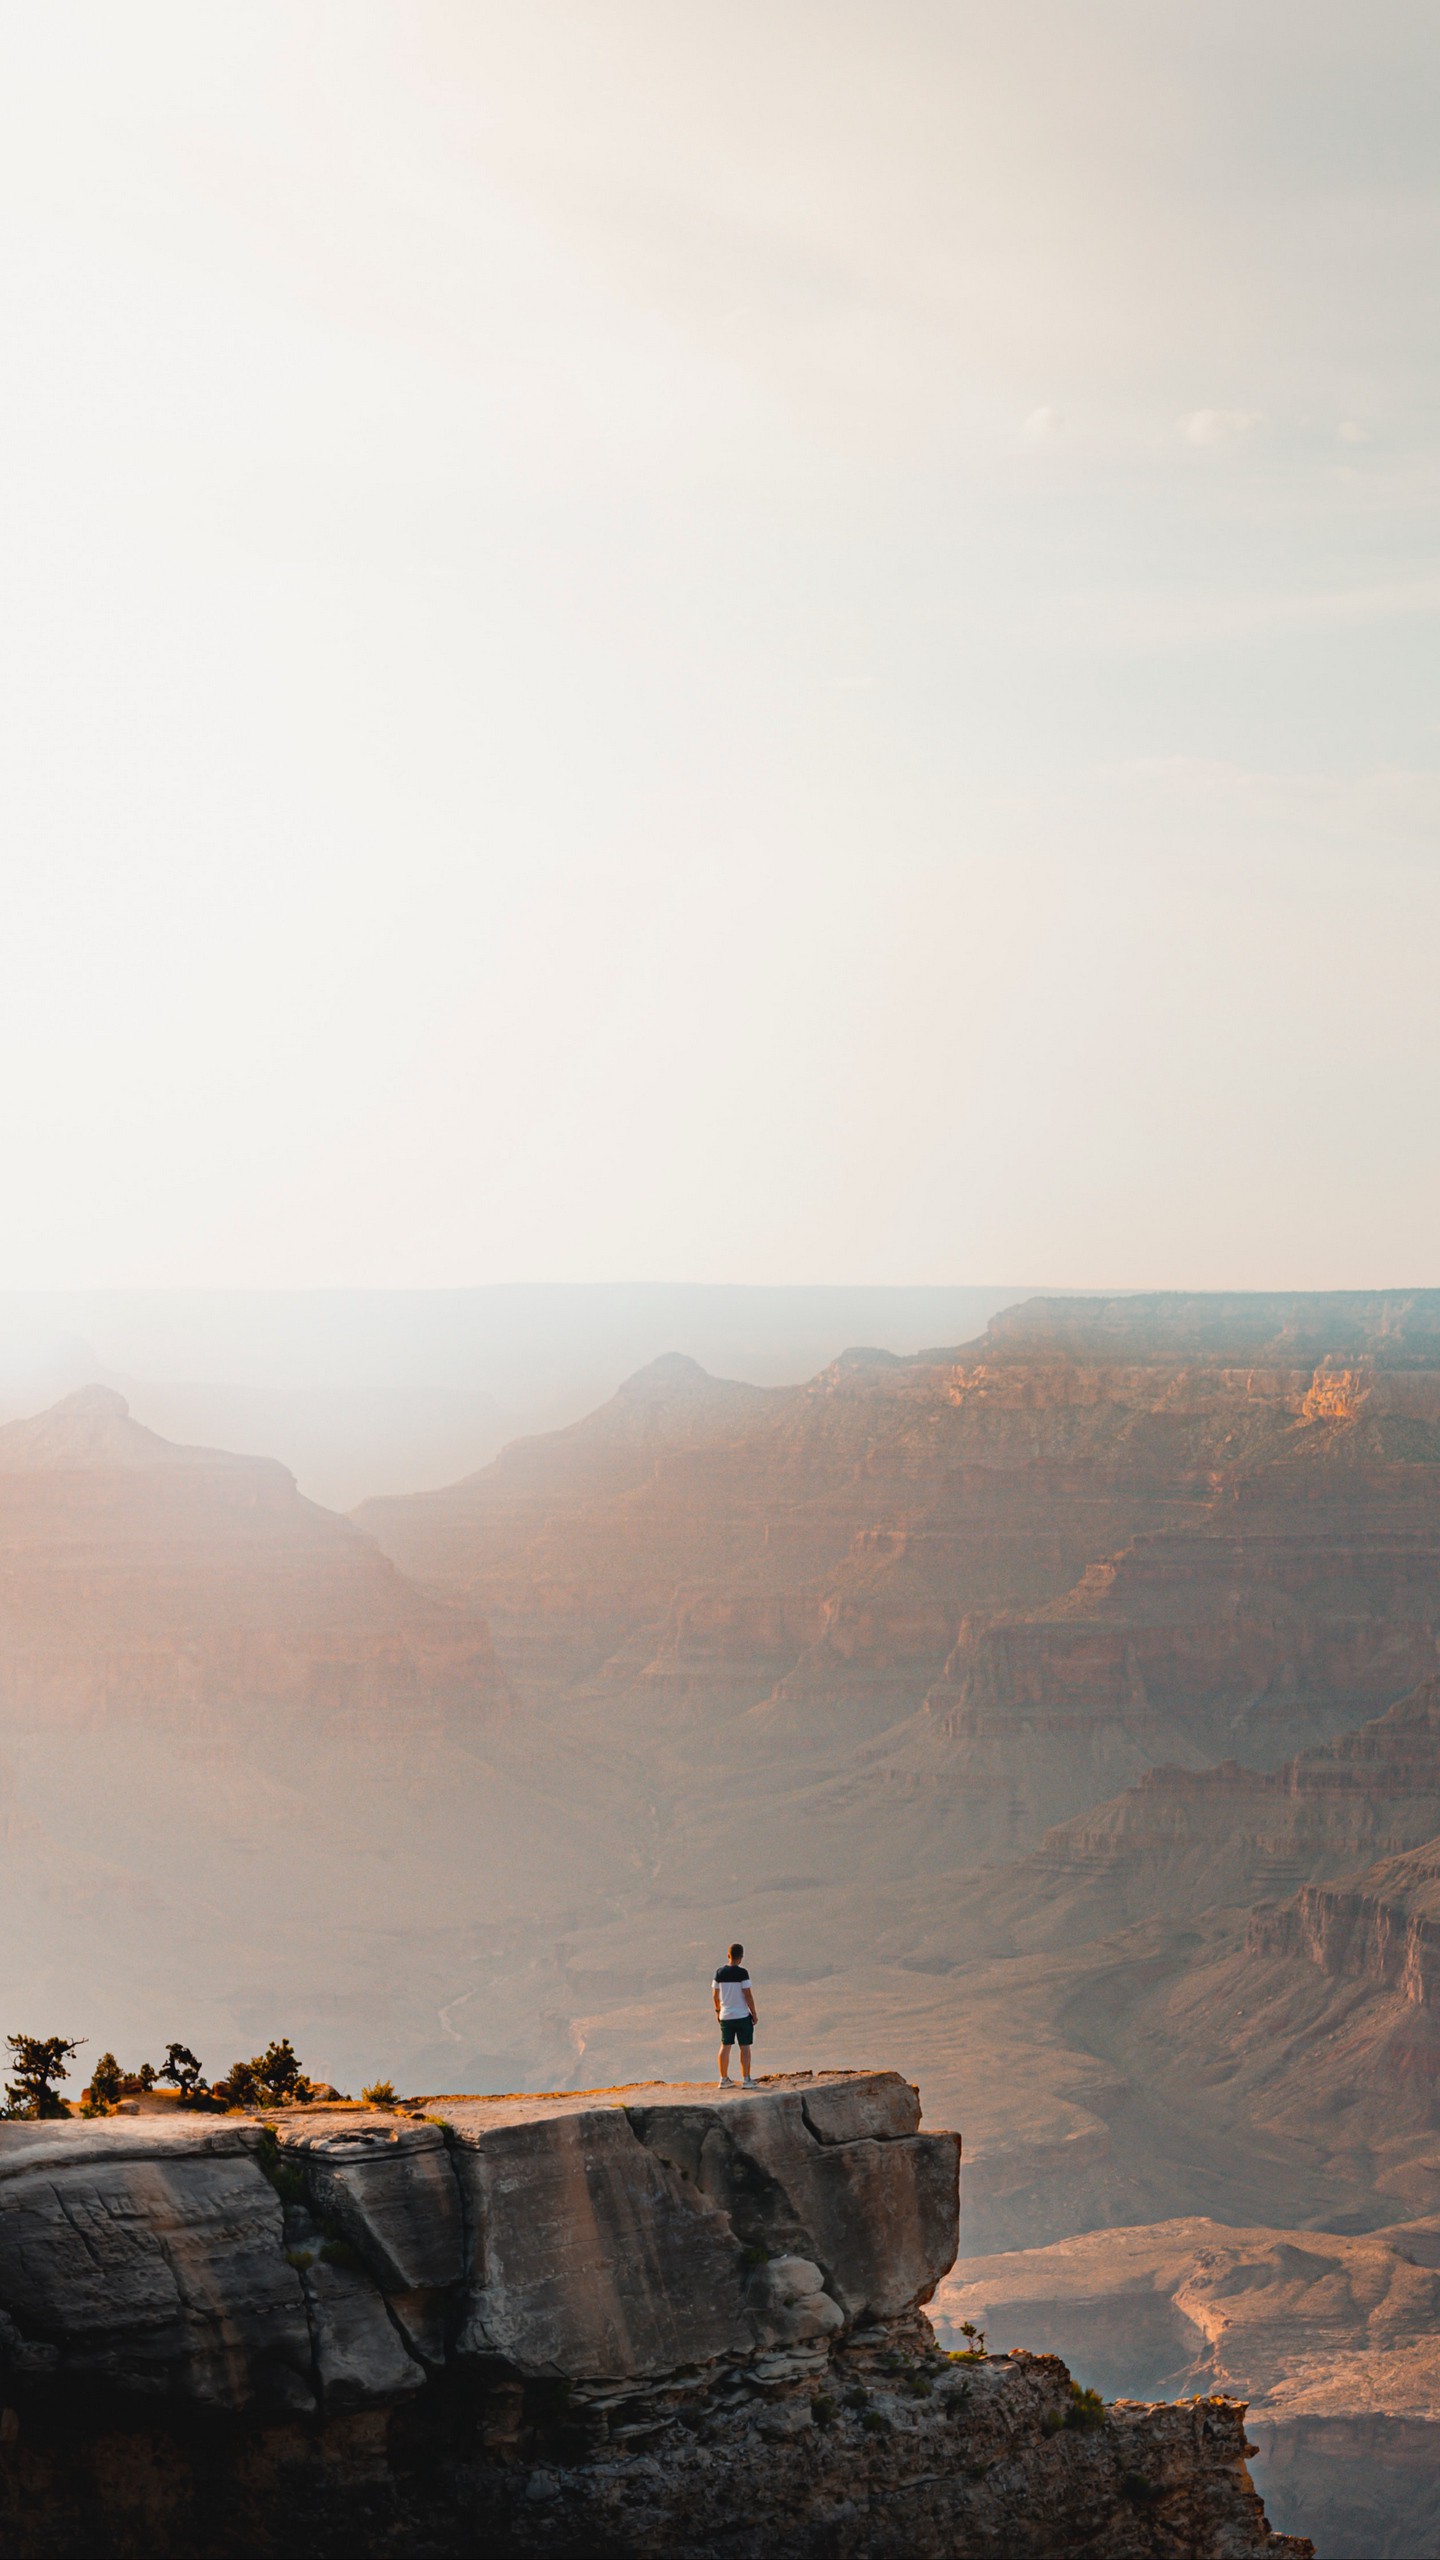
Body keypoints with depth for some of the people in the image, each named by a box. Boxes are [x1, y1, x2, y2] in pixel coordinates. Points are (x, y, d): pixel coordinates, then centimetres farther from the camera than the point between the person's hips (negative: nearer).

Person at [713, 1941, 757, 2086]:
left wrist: (718, 2010, 23)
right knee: (745, 2047, 2)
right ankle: (745, 2079, 0)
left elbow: (716, 1995, 7)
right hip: (742, 2015, -4)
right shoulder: (742, 1973, -14)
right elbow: (748, 1995, -14)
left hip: (725, 2015, 4)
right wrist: (754, 2014, -4)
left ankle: (724, 2079, 17)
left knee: (725, 2046, 11)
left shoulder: (719, 1972, 0)